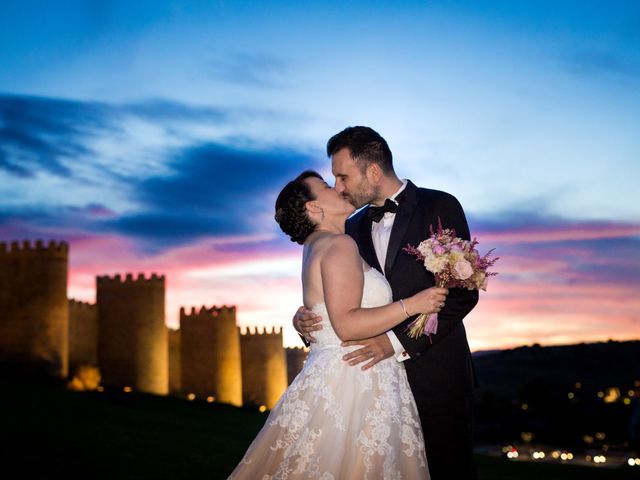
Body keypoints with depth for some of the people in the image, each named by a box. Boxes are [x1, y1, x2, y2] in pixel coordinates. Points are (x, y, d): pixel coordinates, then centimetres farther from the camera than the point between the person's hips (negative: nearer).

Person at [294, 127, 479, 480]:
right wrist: (306, 321, -7)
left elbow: (463, 292, -12)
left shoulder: (439, 207, -3)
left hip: (434, 374, -4)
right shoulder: (353, 229, 14)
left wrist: (398, 341, -19)